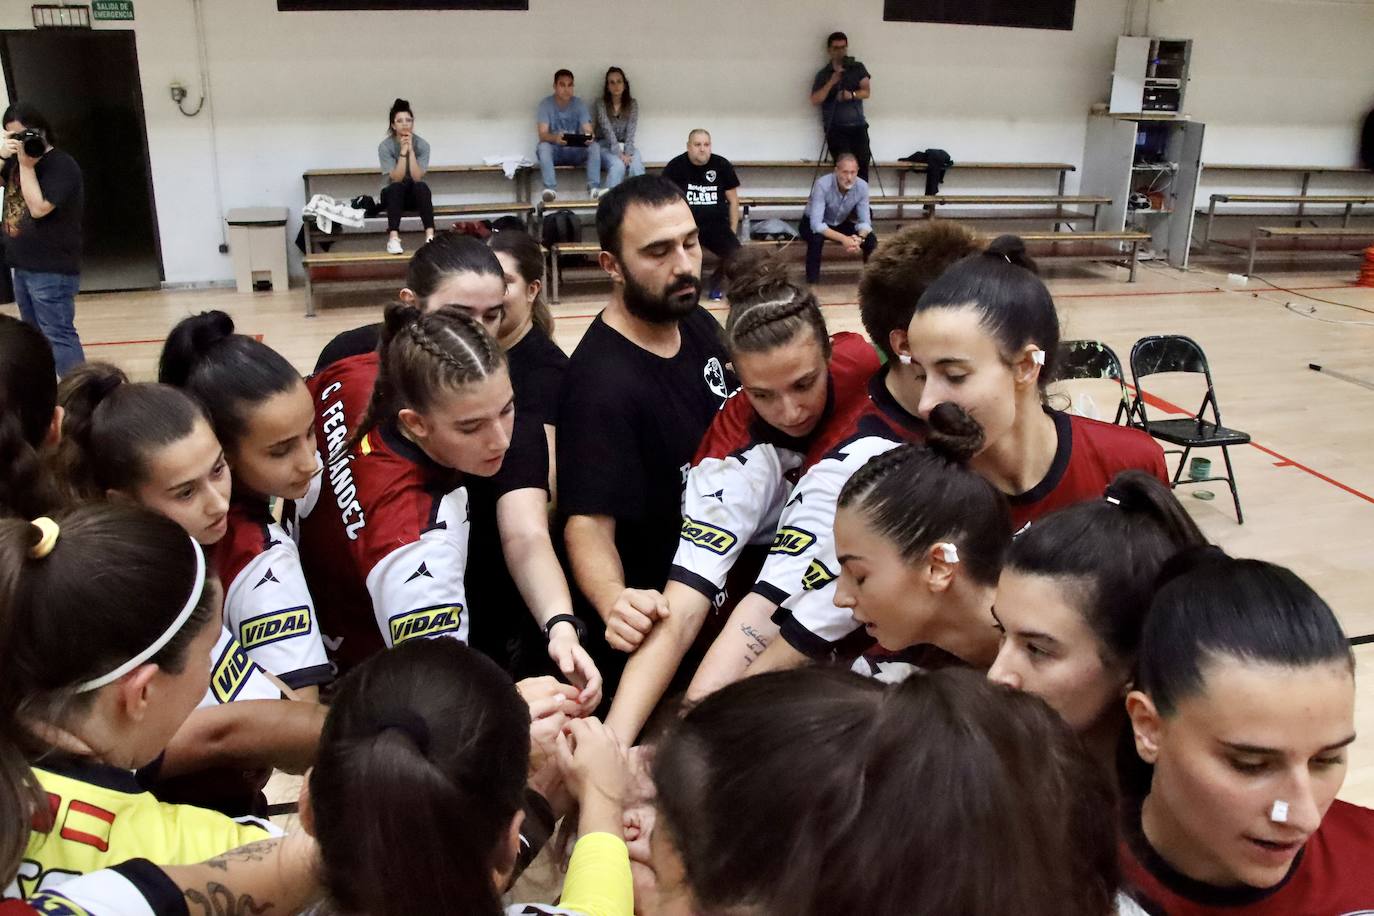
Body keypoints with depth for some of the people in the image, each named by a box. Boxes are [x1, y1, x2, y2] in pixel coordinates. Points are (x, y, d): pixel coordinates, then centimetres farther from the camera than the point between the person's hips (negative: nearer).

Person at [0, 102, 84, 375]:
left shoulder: (61, 165, -13)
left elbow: (38, 207, -21)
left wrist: (26, 164, -18)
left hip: (52, 270, -9)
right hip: (23, 266, 9)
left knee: (58, 336, -10)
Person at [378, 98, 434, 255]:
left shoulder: (422, 144, -9)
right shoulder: (385, 146, -11)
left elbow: (417, 177, -19)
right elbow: (396, 178, -19)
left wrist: (411, 150, -25)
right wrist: (403, 152, -26)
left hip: (415, 195, 1)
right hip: (395, 195, -1)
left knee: (421, 186, -33)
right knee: (396, 188, -35)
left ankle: (430, 235, -46)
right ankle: (393, 238, -48)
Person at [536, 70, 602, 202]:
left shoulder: (579, 103, -2)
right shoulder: (546, 104, -7)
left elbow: (588, 131, -10)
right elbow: (542, 135, -17)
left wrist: (589, 137, -37)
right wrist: (555, 138, -41)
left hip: (576, 150, 2)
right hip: (554, 151, -1)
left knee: (595, 146, -26)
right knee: (543, 147, -34)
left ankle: (594, 188, -37)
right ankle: (551, 189, -47)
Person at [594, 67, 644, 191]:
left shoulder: (632, 103, -1)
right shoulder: (600, 103, -8)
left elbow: (631, 130, -11)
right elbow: (607, 129, -19)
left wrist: (627, 153, -25)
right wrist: (619, 153, -29)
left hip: (625, 144, 2)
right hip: (606, 145, -2)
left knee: (637, 166, -30)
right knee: (618, 165, -33)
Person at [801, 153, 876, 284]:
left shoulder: (862, 186, -21)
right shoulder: (822, 185, -34)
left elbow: (865, 221, -18)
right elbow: (816, 224, -40)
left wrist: (859, 238, -40)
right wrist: (843, 239, -50)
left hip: (840, 224, 4)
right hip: (813, 224, -4)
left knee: (870, 238, -18)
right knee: (816, 238, -38)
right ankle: (812, 282, -22)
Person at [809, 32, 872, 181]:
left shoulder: (858, 68, 12)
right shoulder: (823, 74, 9)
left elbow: (867, 91, 2)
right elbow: (815, 100, -1)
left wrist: (852, 95, -18)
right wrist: (831, 83, -13)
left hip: (858, 126, 2)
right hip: (836, 128, -1)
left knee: (863, 161, -18)